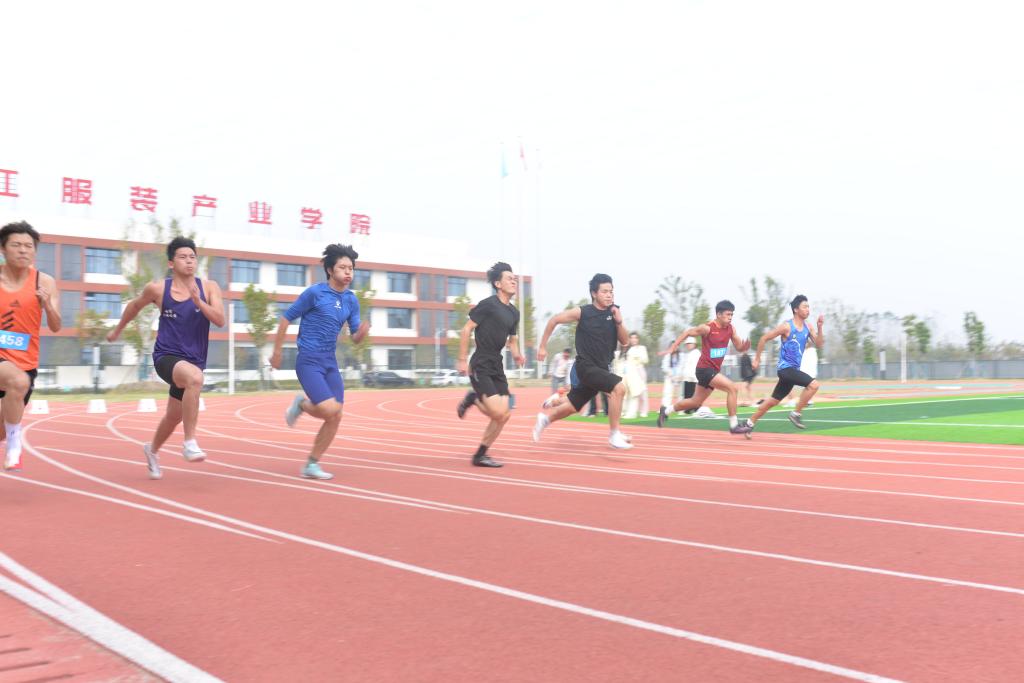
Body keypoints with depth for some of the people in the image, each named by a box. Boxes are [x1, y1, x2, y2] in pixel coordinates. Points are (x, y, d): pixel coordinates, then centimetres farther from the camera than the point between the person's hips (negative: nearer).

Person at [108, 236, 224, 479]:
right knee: (195, 377, -37)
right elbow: (135, 306, 15)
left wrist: (197, 300, -25)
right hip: (167, 356, -4)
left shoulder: (208, 288, -2)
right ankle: (189, 443, -28)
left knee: (174, 415, 19)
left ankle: (152, 449, 51)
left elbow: (220, 320, -12)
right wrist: (117, 330, 27)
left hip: (193, 360, 4)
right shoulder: (158, 289, -4)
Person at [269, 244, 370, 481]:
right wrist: (277, 352, -2)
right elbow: (286, 318, -3)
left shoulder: (351, 300, 7)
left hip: (330, 362, 6)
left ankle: (311, 465, 17)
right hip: (308, 361, -6)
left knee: (335, 417, 1)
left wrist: (361, 332, -16)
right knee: (329, 409, -20)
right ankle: (301, 404, 13)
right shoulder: (314, 292, -9)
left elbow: (355, 338, 9)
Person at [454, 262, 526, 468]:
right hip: (481, 367, -8)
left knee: (504, 415, 2)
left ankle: (480, 455, 14)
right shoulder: (488, 304, -10)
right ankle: (472, 399, 12)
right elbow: (467, 329, -9)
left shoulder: (514, 312, 12)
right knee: (498, 413, -18)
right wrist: (462, 360, -12)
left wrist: (516, 354, 1)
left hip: (497, 366, 8)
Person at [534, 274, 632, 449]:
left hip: (601, 368, 6)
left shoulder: (613, 312, 2)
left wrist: (619, 322, -13)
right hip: (586, 367, -6)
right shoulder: (582, 312, -11)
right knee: (618, 387, -28)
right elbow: (554, 321, 0)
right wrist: (543, 346, 3)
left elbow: (625, 341, 3)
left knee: (572, 407, 15)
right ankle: (614, 434, -19)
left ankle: (545, 416, 42)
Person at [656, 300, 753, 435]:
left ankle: (666, 411, 35)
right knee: (732, 388, -22)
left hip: (714, 370, 8)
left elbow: (739, 348, 7)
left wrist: (745, 346, -16)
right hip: (705, 369, -8)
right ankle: (734, 425, -15)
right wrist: (673, 347, -6)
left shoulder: (730, 329, 2)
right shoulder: (707, 328, -16)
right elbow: (687, 332, -5)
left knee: (696, 402, 17)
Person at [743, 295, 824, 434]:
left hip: (794, 369, 8)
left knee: (773, 401, 14)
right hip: (786, 368, -8)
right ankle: (796, 414, -11)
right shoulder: (787, 326, -13)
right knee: (813, 384, -23)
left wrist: (820, 327, -8)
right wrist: (757, 359, -4)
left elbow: (819, 344, 6)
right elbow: (764, 339, -8)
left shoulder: (807, 327, 7)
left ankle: (751, 422, 25)